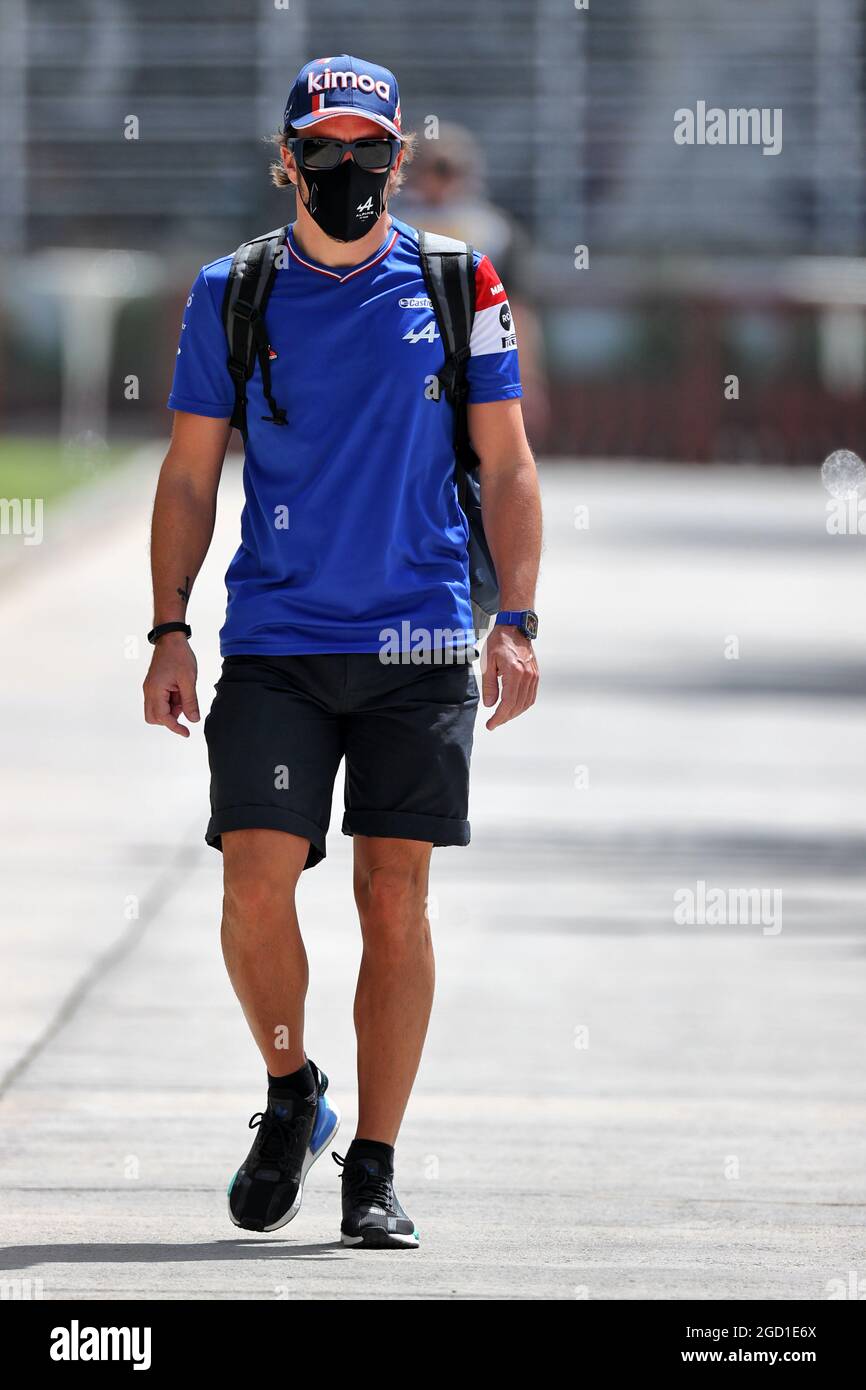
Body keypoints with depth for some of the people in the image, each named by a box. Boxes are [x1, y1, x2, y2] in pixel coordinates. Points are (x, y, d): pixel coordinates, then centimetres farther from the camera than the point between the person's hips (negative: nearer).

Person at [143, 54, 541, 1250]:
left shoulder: (458, 288, 5)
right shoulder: (233, 295, 6)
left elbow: (506, 466, 6)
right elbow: (190, 476, 10)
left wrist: (515, 623, -3)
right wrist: (169, 634, 2)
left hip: (419, 652, 0)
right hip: (273, 645, 0)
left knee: (395, 904, -1)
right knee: (256, 886, -10)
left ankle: (374, 1166, 7)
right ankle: (290, 1095, 16)